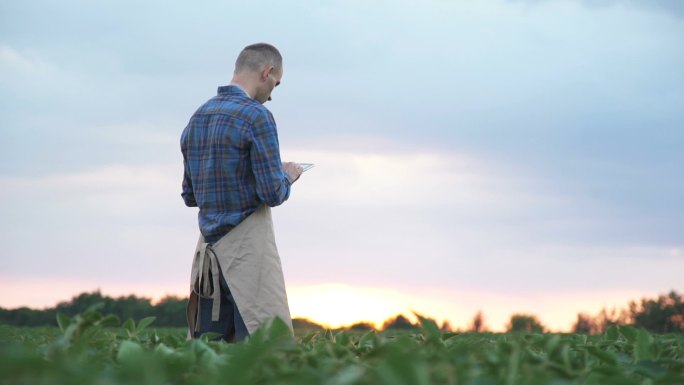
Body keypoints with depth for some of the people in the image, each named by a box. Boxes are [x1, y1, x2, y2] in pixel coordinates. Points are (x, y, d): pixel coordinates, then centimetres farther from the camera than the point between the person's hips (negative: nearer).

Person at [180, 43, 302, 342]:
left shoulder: (196, 119, 13)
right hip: (248, 246, -7)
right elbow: (273, 194, -14)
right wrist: (288, 176, 6)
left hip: (208, 249, 7)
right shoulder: (256, 116, -10)